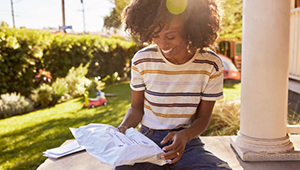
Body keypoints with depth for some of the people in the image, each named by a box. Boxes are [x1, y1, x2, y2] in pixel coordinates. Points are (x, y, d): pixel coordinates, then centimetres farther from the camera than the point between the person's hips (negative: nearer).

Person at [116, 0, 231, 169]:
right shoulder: (142, 60, -7)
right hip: (148, 139, 0)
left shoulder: (211, 64, -8)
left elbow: (203, 116, -1)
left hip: (187, 142, 1)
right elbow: (136, 107, 4)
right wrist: (123, 128, -17)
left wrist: (185, 136, -22)